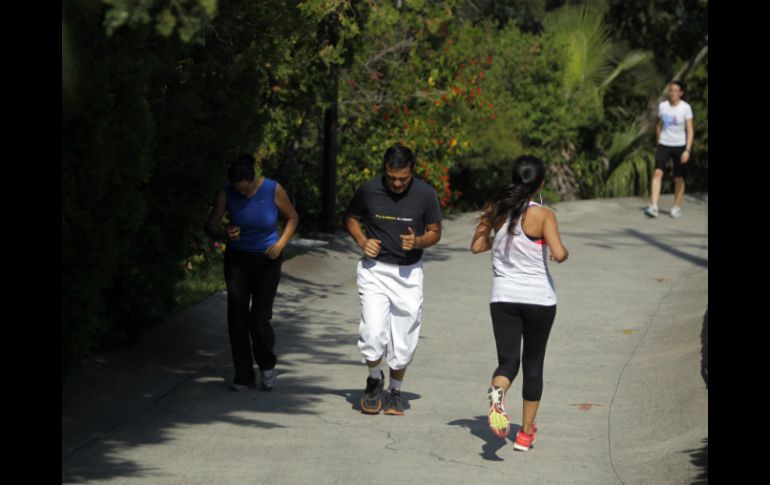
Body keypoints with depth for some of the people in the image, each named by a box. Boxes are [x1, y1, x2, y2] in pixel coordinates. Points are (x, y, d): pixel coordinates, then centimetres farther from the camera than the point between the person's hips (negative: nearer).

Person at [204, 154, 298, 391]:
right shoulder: (225, 194, -12)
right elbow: (210, 226, -8)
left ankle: (267, 366, 19)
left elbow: (292, 218, 0)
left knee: (259, 318, -8)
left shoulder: (273, 190, -15)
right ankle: (244, 376, 9)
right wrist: (225, 235, -30)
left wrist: (280, 244, -15)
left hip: (266, 259, -2)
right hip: (237, 259, 2)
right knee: (237, 317, -3)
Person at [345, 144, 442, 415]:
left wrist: (418, 242, -18)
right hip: (375, 270, -1)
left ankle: (395, 391, 29)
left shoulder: (425, 194, -8)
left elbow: (435, 232, 4)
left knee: (404, 341, 6)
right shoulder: (368, 190, -7)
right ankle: (374, 379, 13)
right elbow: (351, 218, 11)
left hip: (409, 272, 1)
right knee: (373, 332, -16)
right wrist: (362, 241, -7)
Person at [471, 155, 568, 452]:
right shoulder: (543, 215, -11)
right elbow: (558, 254, -22)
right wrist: (564, 254, 0)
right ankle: (526, 433, 17)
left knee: (508, 361, 1)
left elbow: (476, 247, 8)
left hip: (503, 296, 2)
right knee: (533, 364, 13)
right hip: (539, 298, -2)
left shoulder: (496, 209, 1)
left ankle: (497, 392, -35)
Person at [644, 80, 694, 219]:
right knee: (658, 172, -16)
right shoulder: (662, 106, 2)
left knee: (679, 179, 4)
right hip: (664, 145, 2)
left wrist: (687, 150, -14)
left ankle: (677, 208, 21)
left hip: (680, 146, -2)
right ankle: (653, 206, -23)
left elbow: (690, 131, -7)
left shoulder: (686, 108, -7)